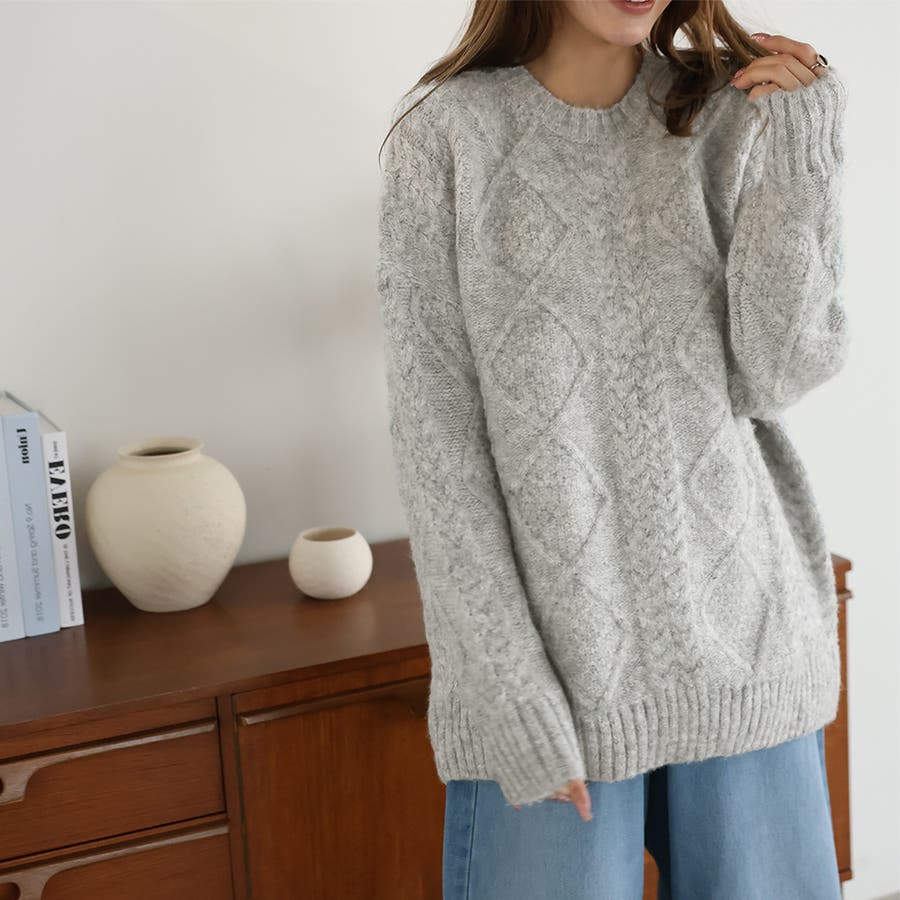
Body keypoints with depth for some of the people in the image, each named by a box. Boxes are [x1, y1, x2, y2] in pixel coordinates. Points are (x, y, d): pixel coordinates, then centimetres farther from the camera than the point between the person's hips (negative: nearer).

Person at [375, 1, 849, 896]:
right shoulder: (449, 134, -5)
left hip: (740, 628, 3)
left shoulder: (734, 116, 3)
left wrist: (800, 147, -12)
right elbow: (435, 434, -8)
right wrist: (515, 697, -12)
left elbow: (774, 376, -5)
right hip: (550, 644, -2)